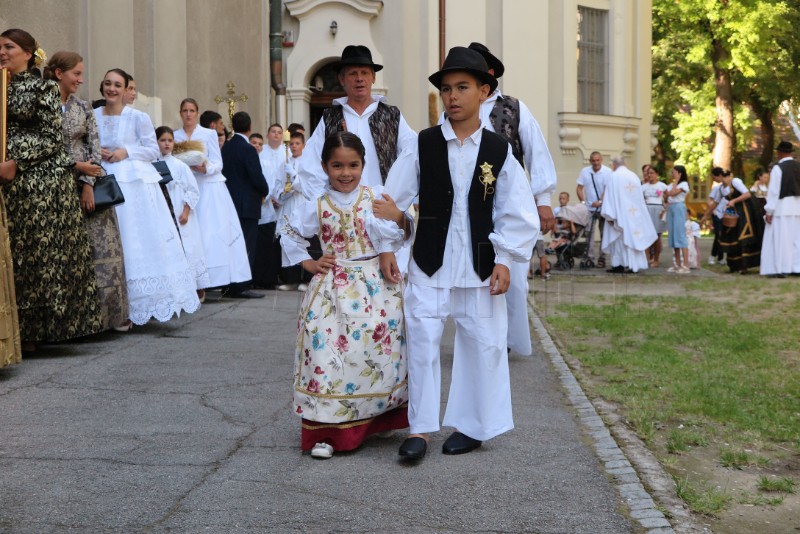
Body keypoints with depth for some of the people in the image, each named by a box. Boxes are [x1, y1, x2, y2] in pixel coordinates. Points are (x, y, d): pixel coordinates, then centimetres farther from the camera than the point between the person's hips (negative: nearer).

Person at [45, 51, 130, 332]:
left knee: (101, 247, 1)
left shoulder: (83, 108, 11)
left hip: (88, 185, 3)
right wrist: (75, 165, -14)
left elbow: (95, 148, 5)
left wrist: (89, 184, -7)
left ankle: (109, 312, 7)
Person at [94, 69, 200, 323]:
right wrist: (96, 153, -4)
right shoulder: (92, 116, 7)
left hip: (135, 183, -3)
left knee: (143, 240, -4)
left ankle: (153, 299, 2)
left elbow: (153, 150, 0)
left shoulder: (138, 117, -3)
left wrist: (126, 152, -12)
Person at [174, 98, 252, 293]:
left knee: (215, 234, -7)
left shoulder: (209, 134, 5)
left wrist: (205, 168, -19)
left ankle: (223, 279, -6)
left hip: (209, 188, -2)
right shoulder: (175, 136, 10)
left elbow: (218, 164, 1)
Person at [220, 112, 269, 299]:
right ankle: (241, 287, -4)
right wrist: (265, 194, 3)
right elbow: (257, 178, -17)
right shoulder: (248, 149, -15)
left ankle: (232, 286, 16)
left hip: (230, 203, 7)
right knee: (247, 246, -3)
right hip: (247, 204, -7)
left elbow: (225, 172, 11)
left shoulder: (225, 147, 7)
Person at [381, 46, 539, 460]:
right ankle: (420, 427, 7)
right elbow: (392, 201, 3)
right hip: (430, 263, 0)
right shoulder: (423, 145, 0)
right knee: (421, 340, -3)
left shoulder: (498, 150, 0)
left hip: (480, 266, 0)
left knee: (483, 344, 5)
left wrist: (504, 261, -4)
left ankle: (473, 426, 20)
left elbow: (517, 213, 1)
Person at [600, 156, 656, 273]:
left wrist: (609, 215, -11)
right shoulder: (634, 176, 8)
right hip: (634, 214, 5)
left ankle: (619, 265, -1)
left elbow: (610, 197, -11)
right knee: (632, 237, 8)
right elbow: (639, 197, 12)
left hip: (620, 213, -5)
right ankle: (634, 264, 6)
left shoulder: (614, 176, -7)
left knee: (619, 238, 1)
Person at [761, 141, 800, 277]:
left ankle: (780, 269, -4)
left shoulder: (778, 168, -11)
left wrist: (769, 211, -10)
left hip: (782, 206, -6)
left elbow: (773, 191, -13)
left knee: (780, 238, -2)